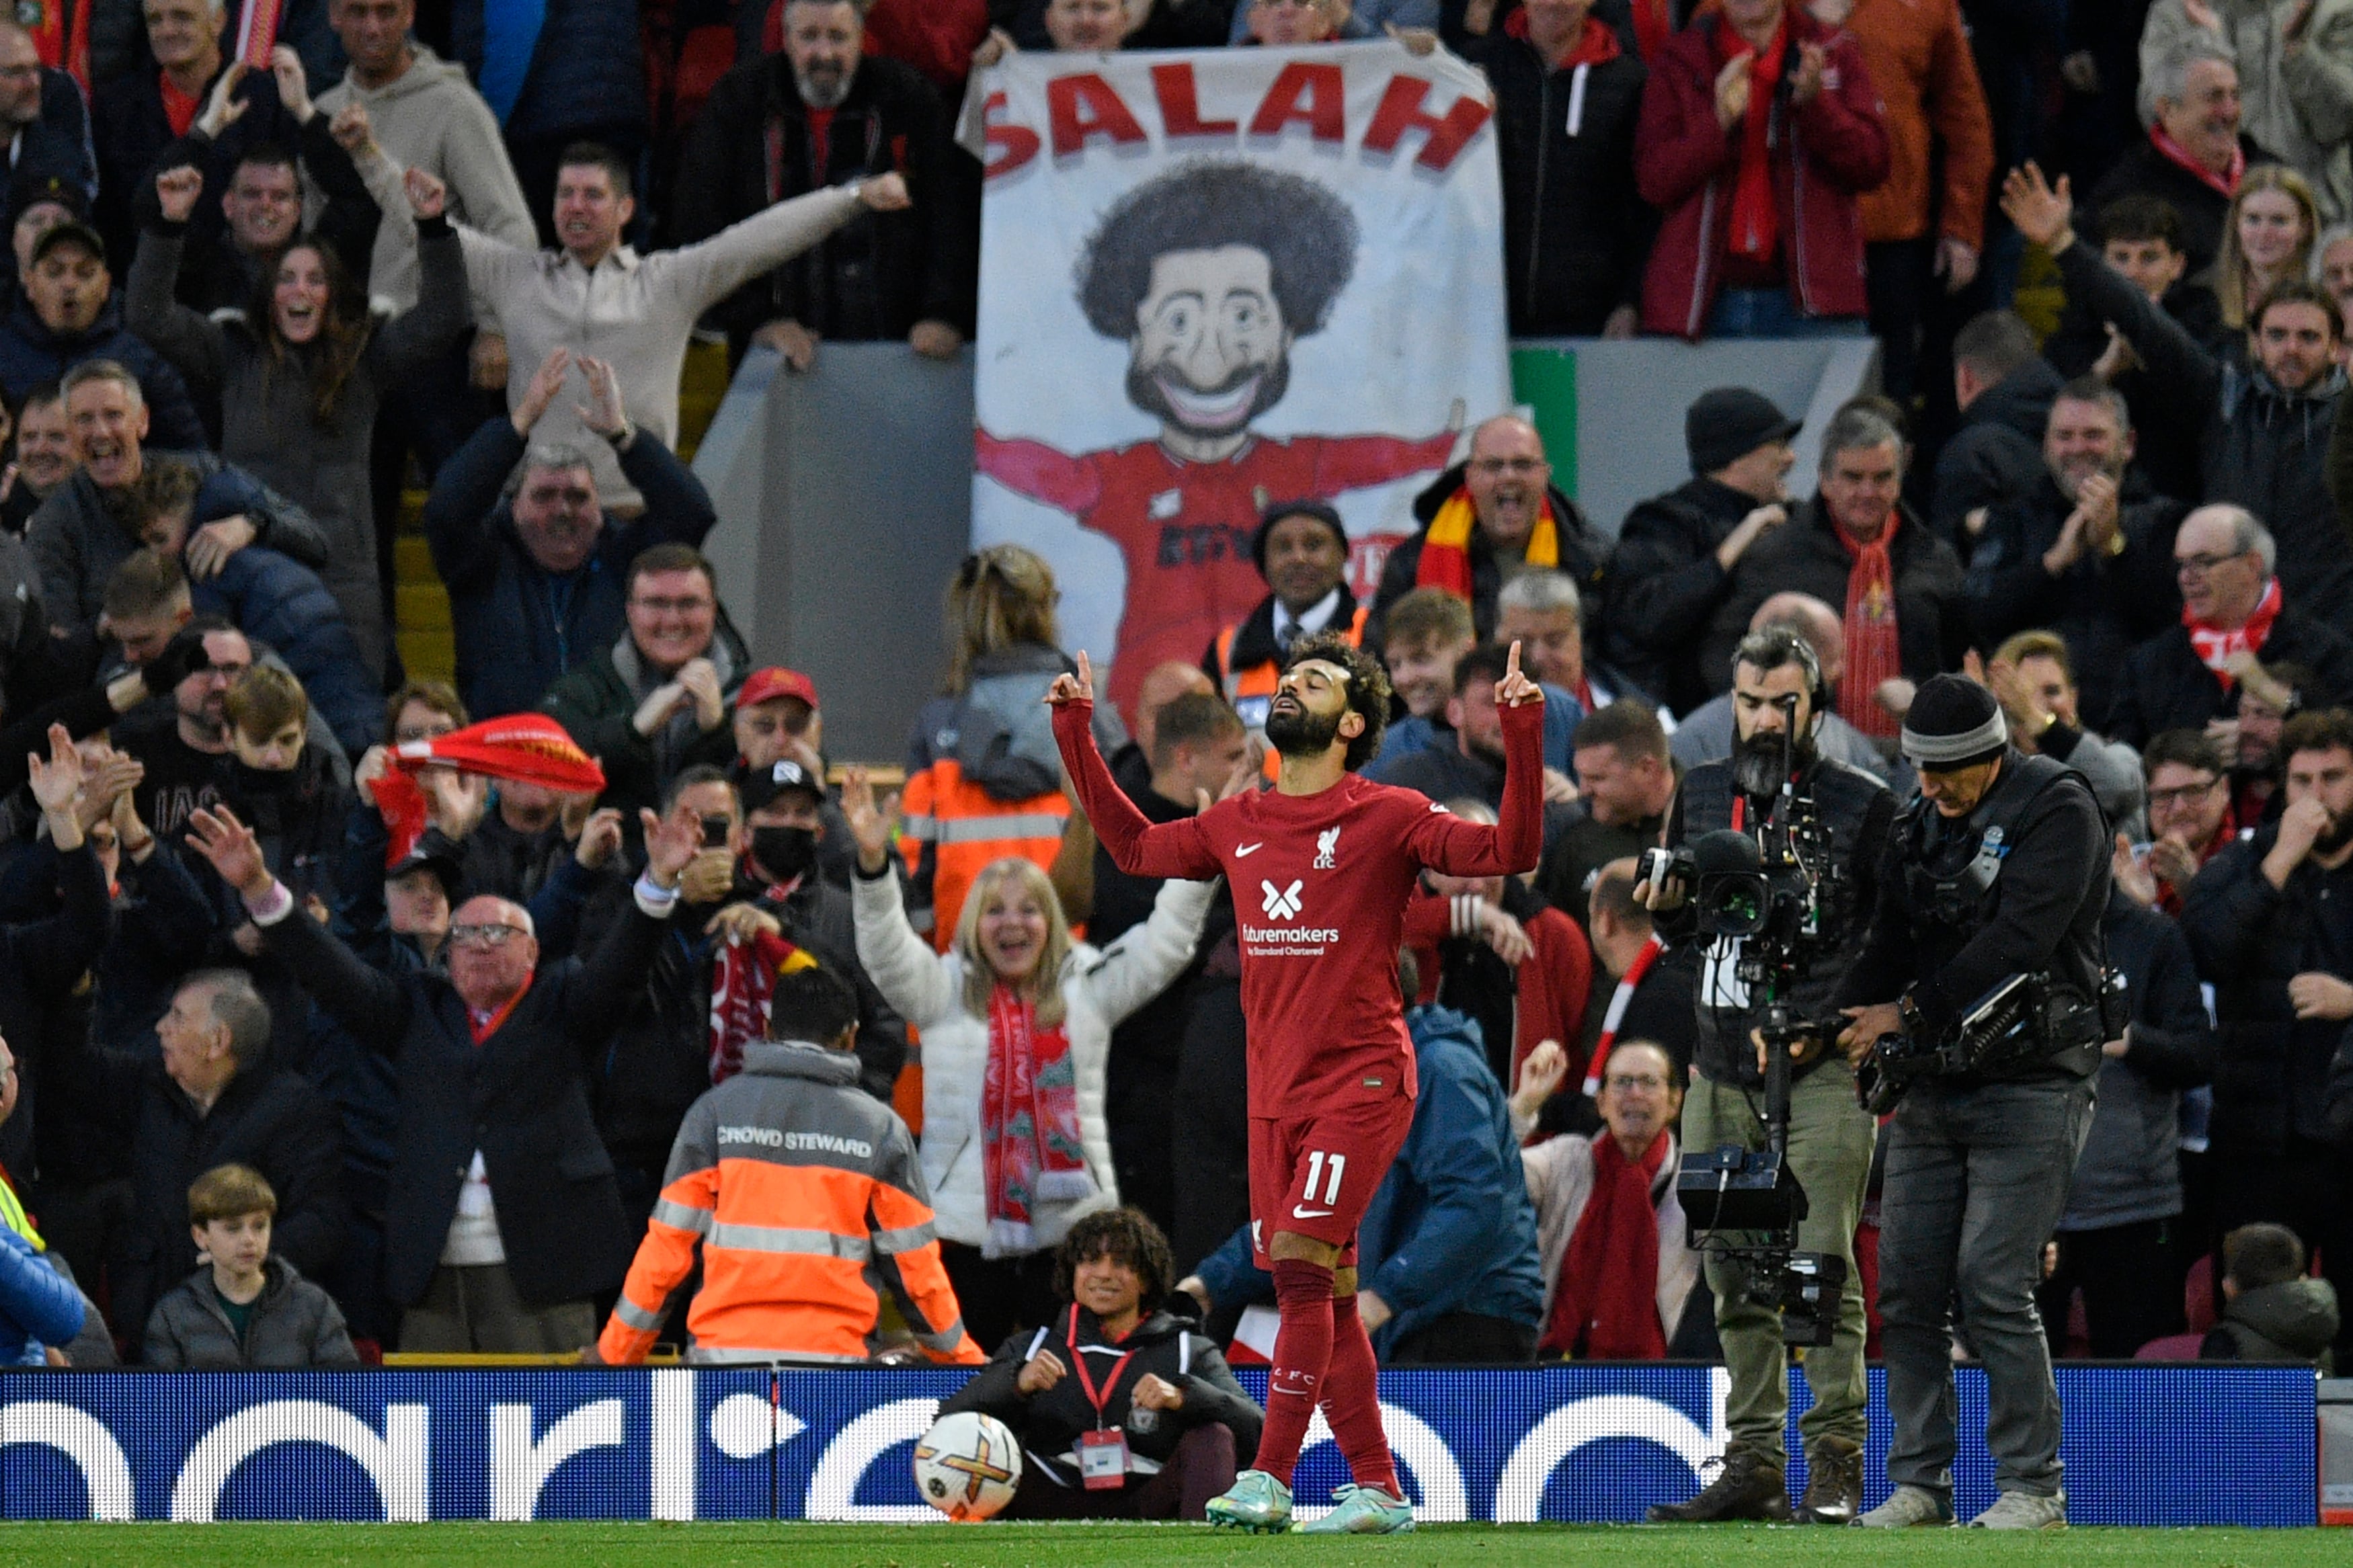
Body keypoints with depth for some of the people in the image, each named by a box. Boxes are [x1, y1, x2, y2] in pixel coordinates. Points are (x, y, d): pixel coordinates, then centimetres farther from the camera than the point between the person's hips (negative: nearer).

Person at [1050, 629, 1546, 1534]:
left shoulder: (1387, 819, -3)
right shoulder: (1238, 826, 13)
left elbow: (1508, 851, -11)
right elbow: (1135, 848, 29)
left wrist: (1522, 740, -21)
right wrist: (1075, 738, 28)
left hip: (1361, 1082, -6)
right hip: (1275, 1090, 6)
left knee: (1300, 1264, -17)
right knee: (1326, 1297, 6)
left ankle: (1269, 1479, -18)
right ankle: (1377, 1492, 12)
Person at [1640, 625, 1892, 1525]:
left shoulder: (1862, 805, 0)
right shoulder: (1702, 795, 14)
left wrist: (1825, 1025, -13)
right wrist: (1668, 909, -1)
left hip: (1820, 1070, -5)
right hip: (1721, 1070, 5)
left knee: (1820, 1265, -12)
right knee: (1736, 1279, 5)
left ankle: (1836, 1467, -9)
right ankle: (1754, 1466, 9)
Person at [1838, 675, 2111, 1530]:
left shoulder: (2058, 811, -8)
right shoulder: (1920, 822, 13)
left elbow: (2016, 943, -18)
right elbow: (1891, 942, 12)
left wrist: (1909, 1012, -16)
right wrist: (1836, 1027, -6)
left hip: (2028, 1083, -7)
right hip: (1931, 1089, 7)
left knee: (1993, 1290, -12)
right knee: (1906, 1289, 3)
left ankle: (2033, 1489, -4)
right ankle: (1918, 1483, 10)